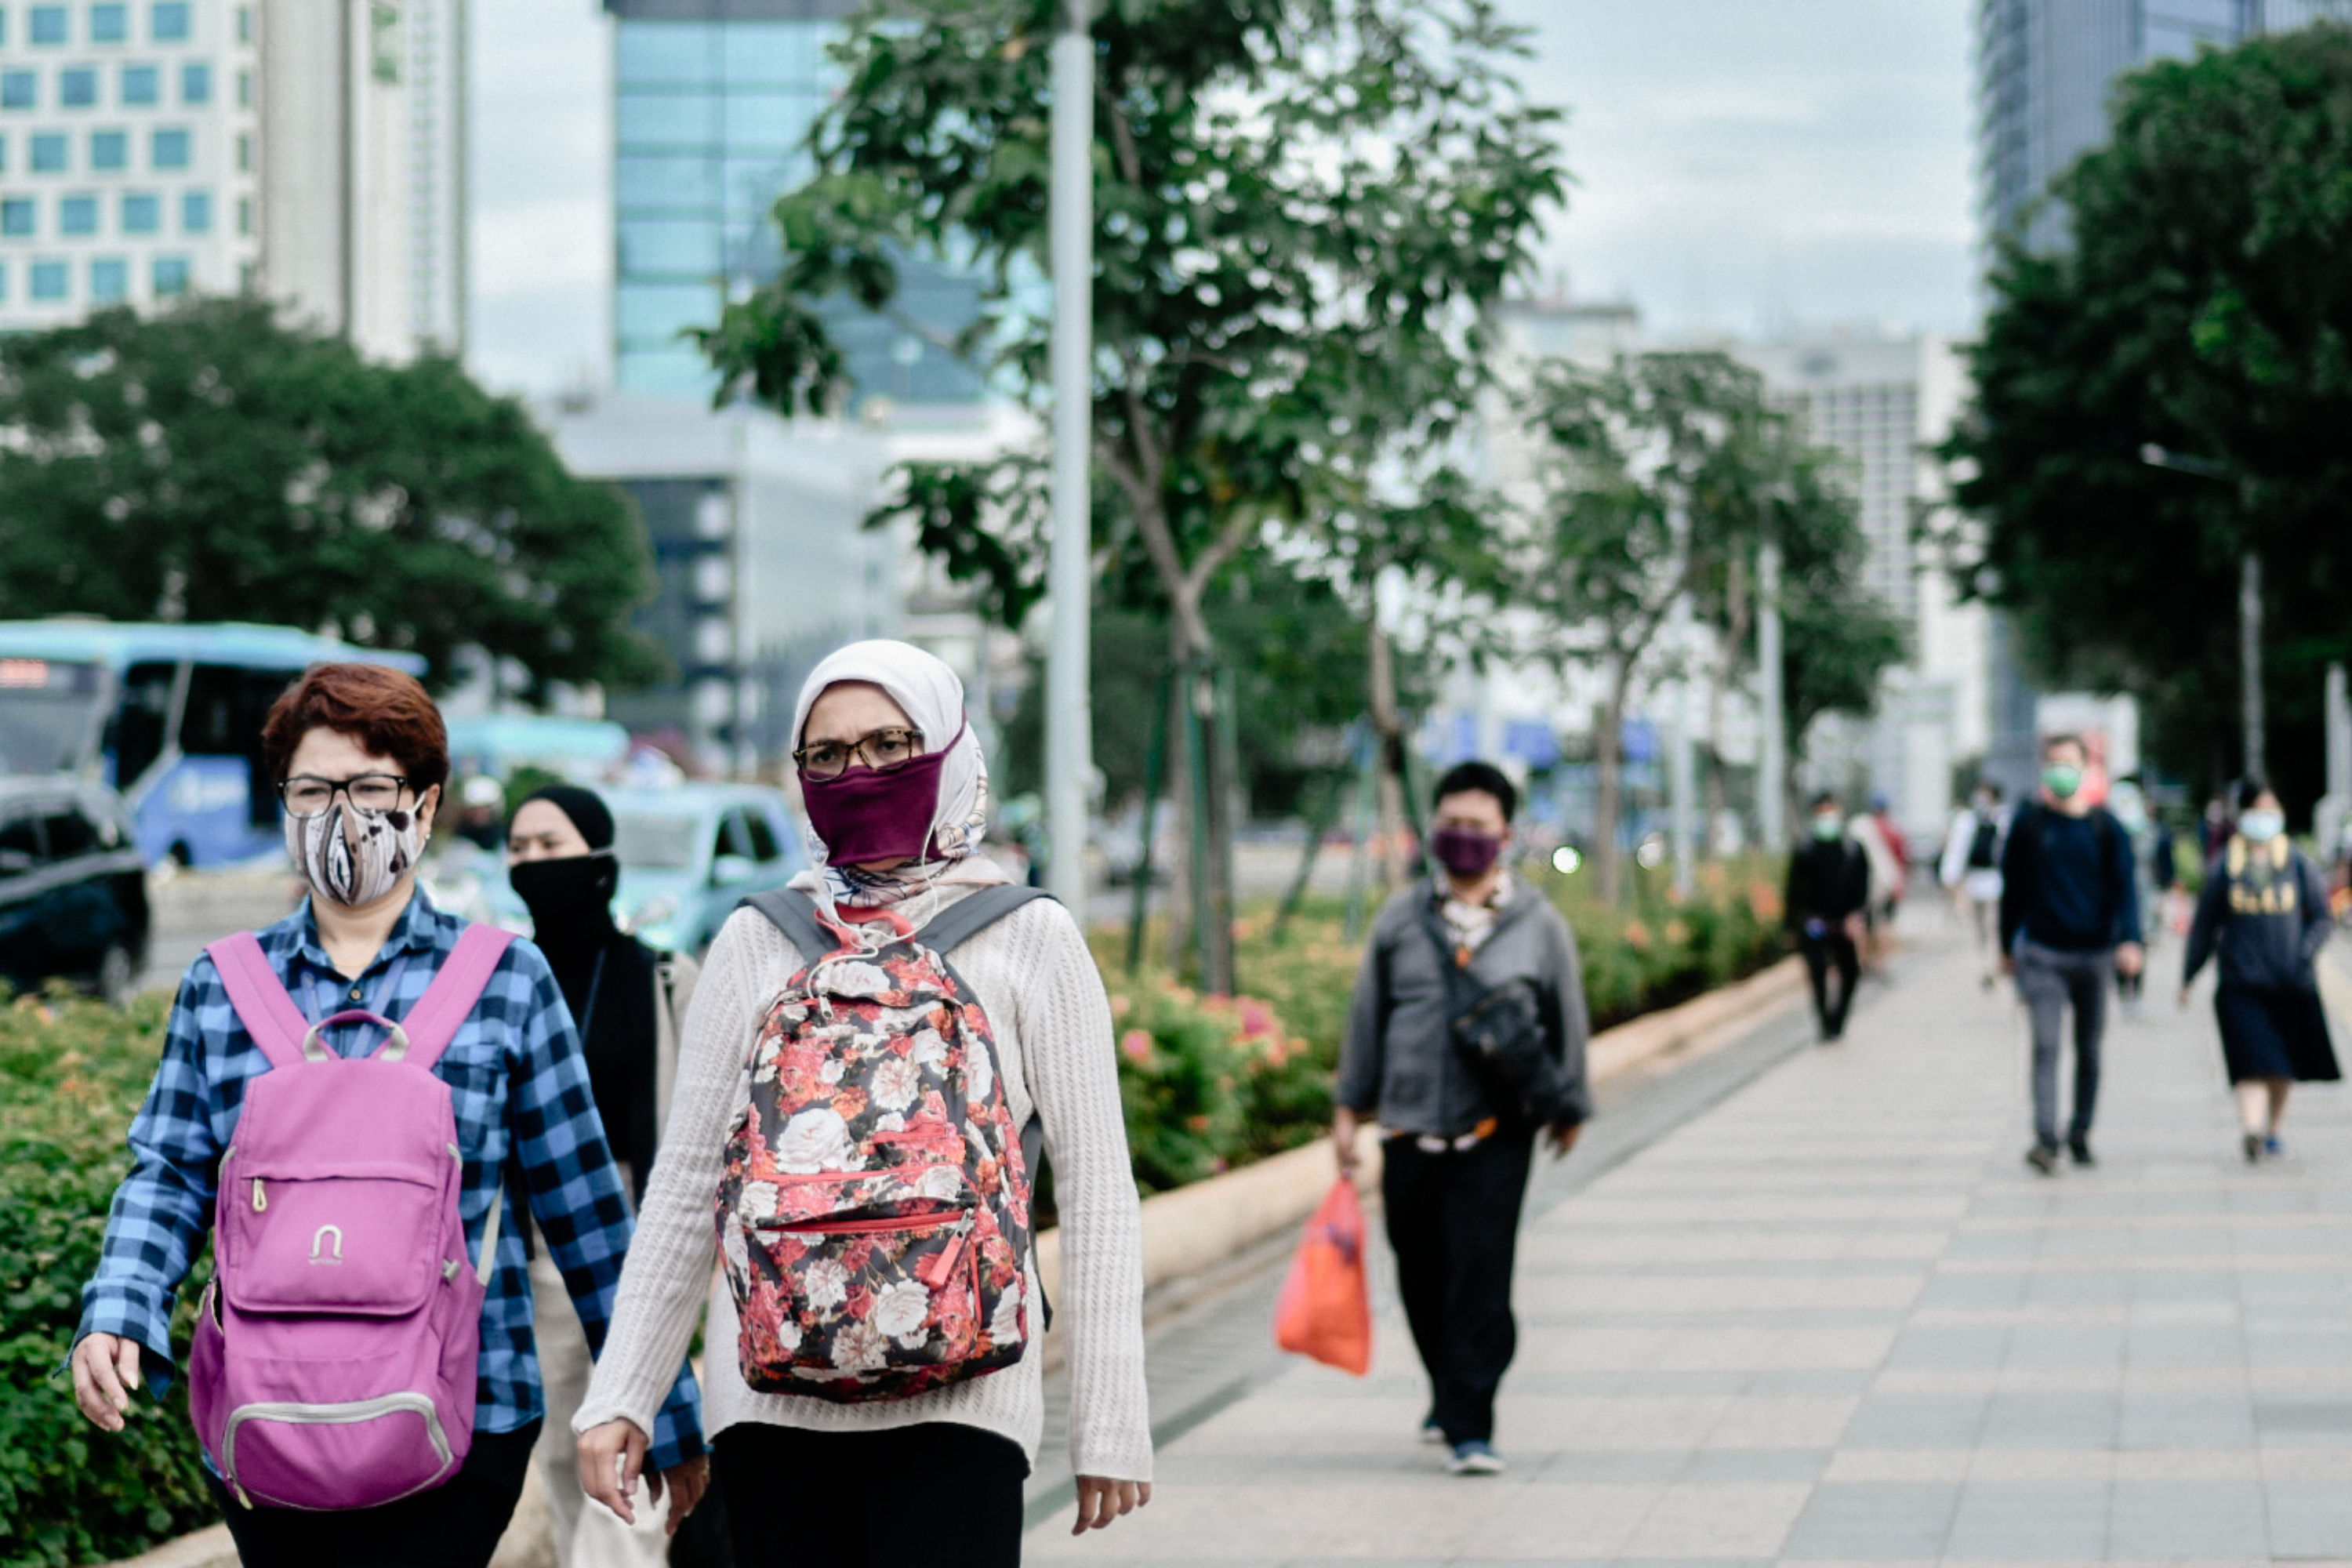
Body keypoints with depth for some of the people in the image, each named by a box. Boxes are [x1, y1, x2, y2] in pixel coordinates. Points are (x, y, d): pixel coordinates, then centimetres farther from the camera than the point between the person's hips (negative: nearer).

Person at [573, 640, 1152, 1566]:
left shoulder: (1029, 941, 5)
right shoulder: (757, 944, 11)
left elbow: (1094, 1188, 4)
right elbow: (685, 1184, 13)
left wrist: (1110, 1427, 0)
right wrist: (620, 1395, 7)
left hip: (954, 1395, -2)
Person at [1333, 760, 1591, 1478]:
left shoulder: (1538, 924, 3)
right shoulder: (1400, 920, 7)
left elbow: (1567, 1019, 12)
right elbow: (1368, 1014, 13)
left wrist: (1568, 1108, 17)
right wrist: (1351, 1108, 13)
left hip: (1495, 1133, -3)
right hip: (1410, 1130, 3)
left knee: (1481, 1277, -11)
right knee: (1421, 1278, 10)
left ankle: (1470, 1426, -9)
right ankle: (1449, 1394, 32)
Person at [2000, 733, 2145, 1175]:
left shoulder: (2104, 826, 2)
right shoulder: (2028, 824, 2)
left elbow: (2125, 886, -3)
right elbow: (2013, 887, 11)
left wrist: (2130, 940, -17)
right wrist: (2007, 947, 14)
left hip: (2093, 952, 1)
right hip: (2042, 952, -1)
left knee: (2089, 1049, 10)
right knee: (2046, 1045, -14)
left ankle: (2080, 1134, 23)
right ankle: (2045, 1139, -23)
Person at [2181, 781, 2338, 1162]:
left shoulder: (2299, 863, 4)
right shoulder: (2225, 865, 3)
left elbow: (2323, 917, 6)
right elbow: (2205, 923, 9)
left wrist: (2305, 954, -12)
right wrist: (2188, 977, 9)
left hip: (2291, 984, 2)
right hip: (2241, 983, -2)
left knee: (2285, 1066, 13)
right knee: (2252, 1060, -17)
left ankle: (2272, 1129, 30)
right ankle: (2252, 1130, -31)